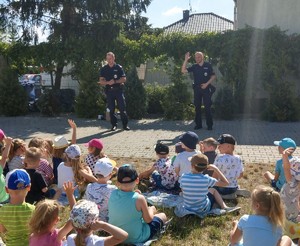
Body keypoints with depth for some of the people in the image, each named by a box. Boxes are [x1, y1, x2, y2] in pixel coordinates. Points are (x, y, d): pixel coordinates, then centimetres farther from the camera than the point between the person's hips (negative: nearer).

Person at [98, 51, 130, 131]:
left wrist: (115, 81, -15)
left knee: (122, 107, -3)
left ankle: (125, 125, 2)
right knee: (111, 109, 4)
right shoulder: (103, 69, 7)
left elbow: (124, 79, -1)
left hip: (119, 90, -2)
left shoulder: (119, 67, 3)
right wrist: (108, 82, -17)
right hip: (109, 91, 2)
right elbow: (101, 81, 3)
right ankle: (114, 125, 12)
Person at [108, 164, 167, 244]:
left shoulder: (113, 194, -14)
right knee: (163, 216, 18)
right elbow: (148, 220, -12)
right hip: (135, 238, -6)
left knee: (152, 208, 23)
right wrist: (151, 210, 8)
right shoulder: (139, 198, -28)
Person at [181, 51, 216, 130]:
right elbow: (183, 71, -1)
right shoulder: (194, 66, 6)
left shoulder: (208, 65, 0)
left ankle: (209, 125, 3)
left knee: (207, 107, -4)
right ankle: (198, 124, 15)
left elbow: (213, 76, 2)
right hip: (197, 88, 3)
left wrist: (206, 84, -10)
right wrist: (186, 60, -9)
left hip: (206, 88, -3)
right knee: (197, 107, 6)